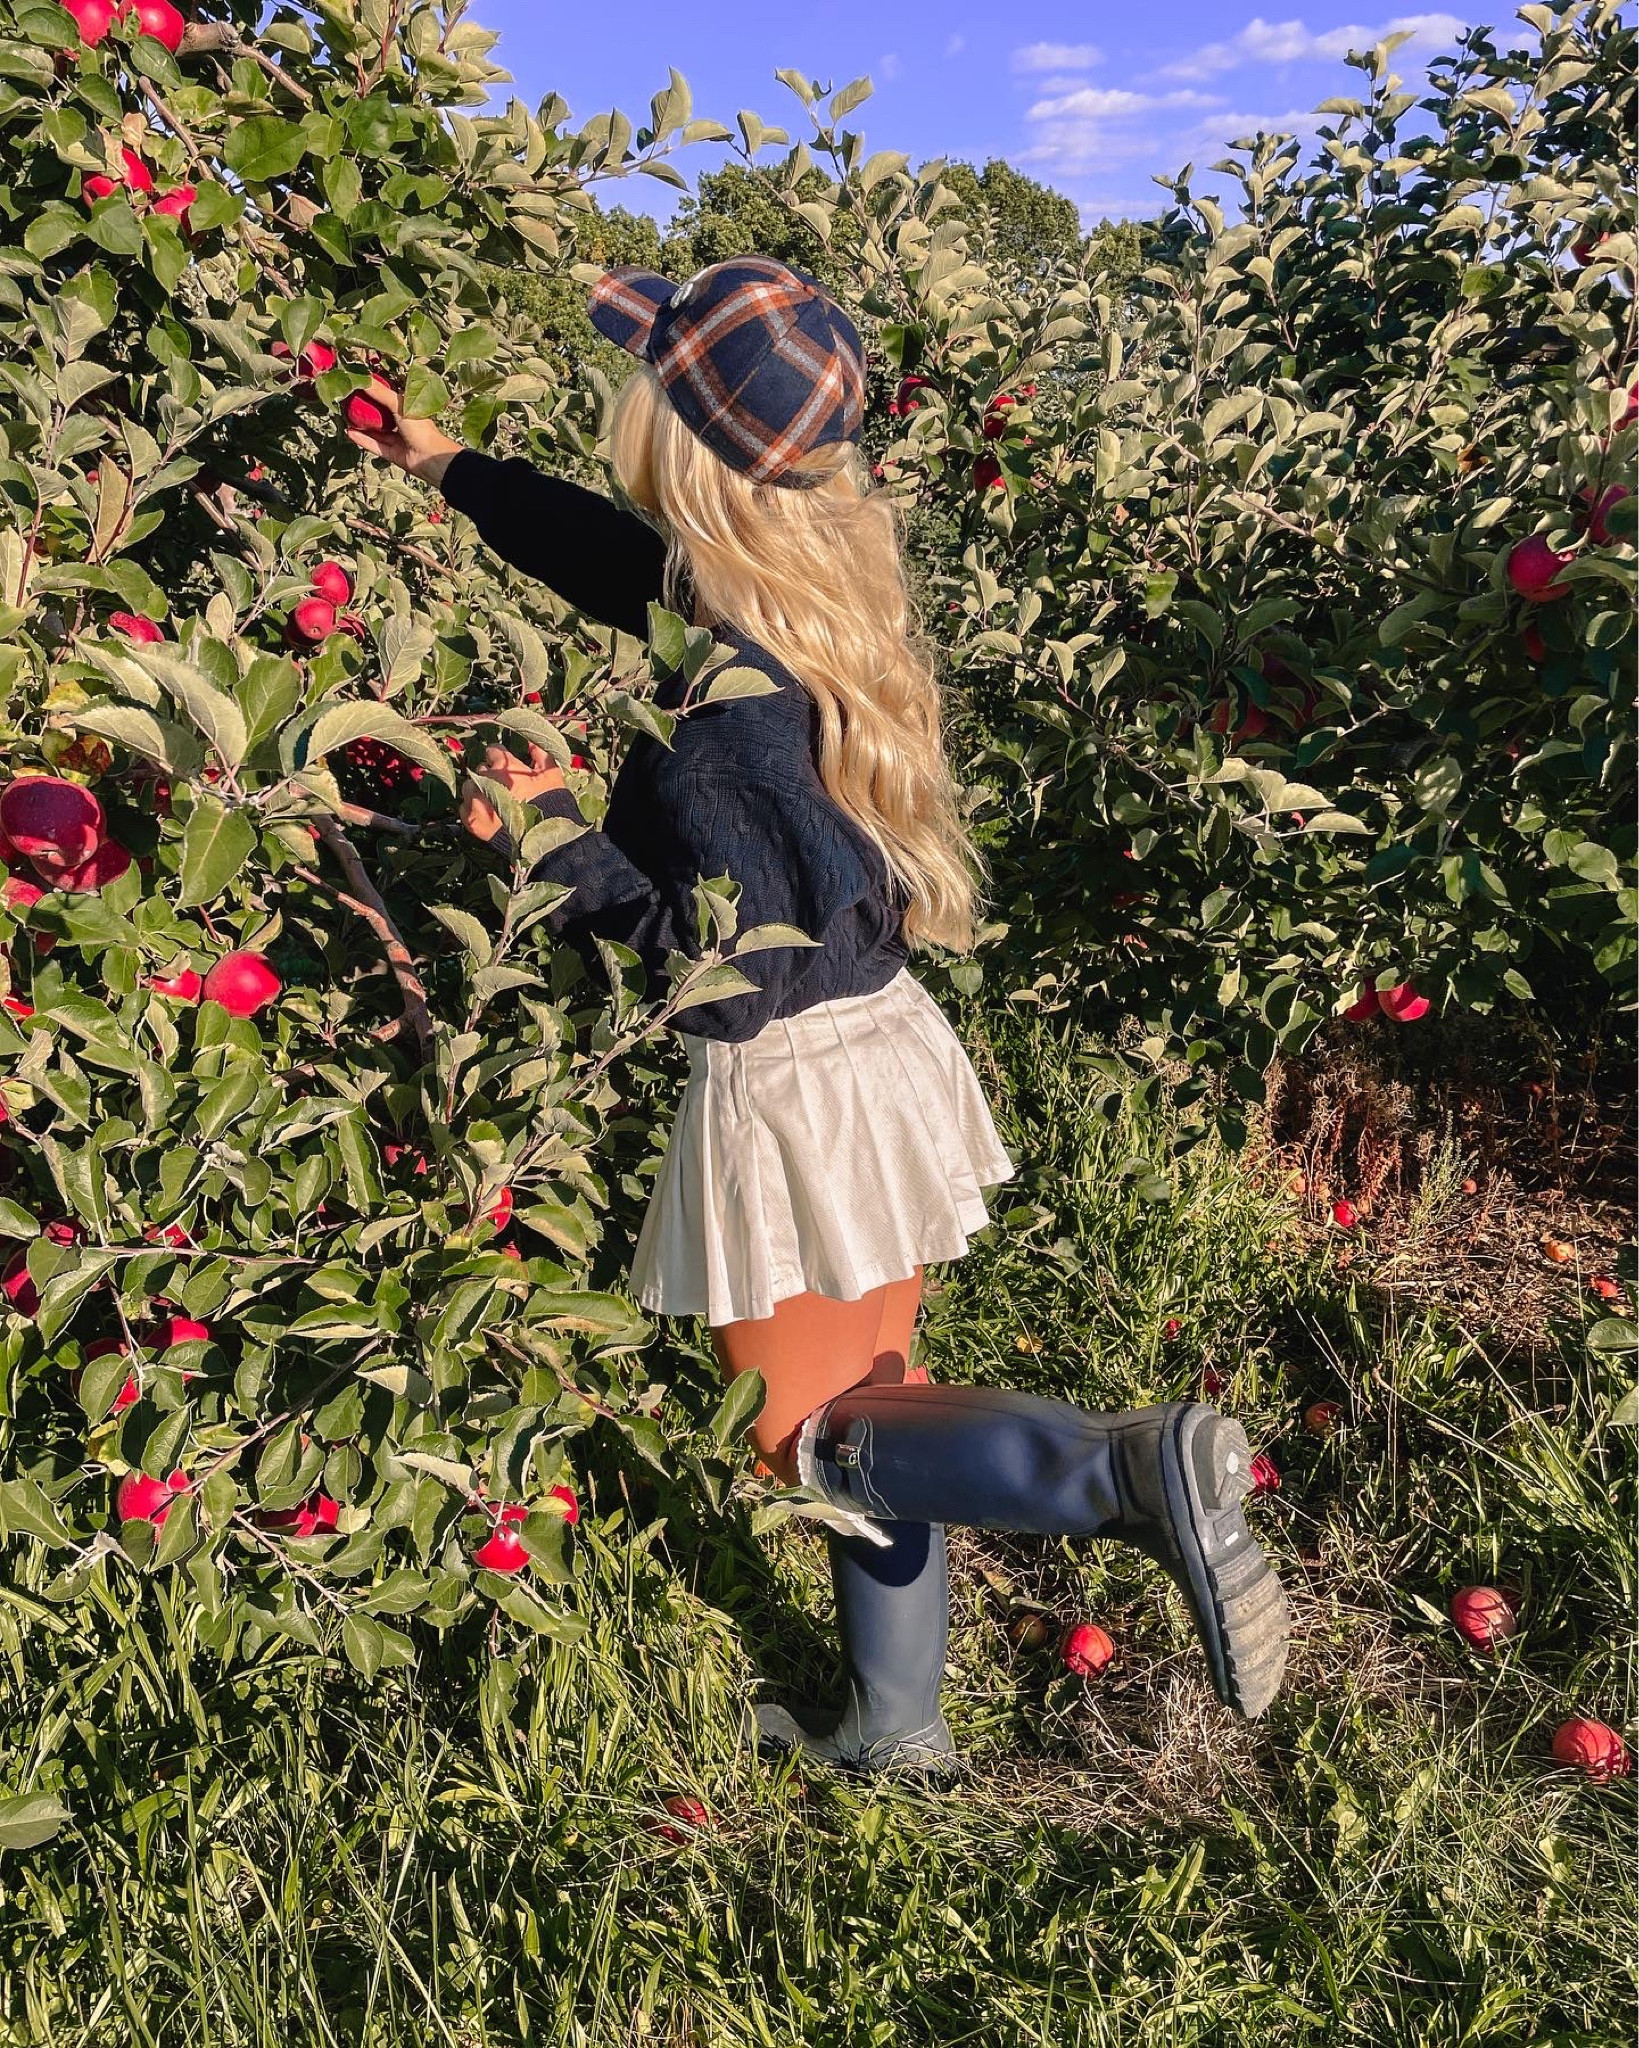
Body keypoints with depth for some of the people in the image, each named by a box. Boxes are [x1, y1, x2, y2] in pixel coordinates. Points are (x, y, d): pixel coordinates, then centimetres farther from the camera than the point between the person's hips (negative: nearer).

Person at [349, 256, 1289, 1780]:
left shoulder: (725, 681, -24)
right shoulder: (811, 578, 2)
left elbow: (741, 961, -23)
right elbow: (615, 552, 19)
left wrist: (562, 842, -16)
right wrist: (444, 465, 27)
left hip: (788, 1085, -8)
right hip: (877, 1047, 8)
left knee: (811, 1436, 9)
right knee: (864, 1401, 18)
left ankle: (1136, 1471, -11)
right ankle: (892, 1723, 34)